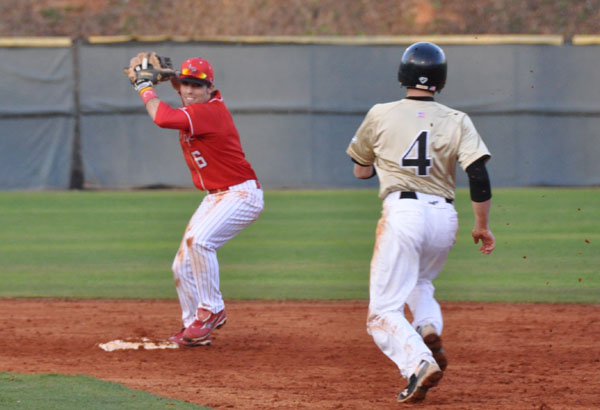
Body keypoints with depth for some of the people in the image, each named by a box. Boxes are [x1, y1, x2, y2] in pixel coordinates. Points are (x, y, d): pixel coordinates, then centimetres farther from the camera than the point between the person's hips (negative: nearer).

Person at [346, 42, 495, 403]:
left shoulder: (380, 116, 4)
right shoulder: (457, 122, 5)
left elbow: (360, 170, 18)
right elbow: (479, 174, -6)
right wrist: (483, 224, 3)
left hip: (402, 211, -3)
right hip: (445, 217, 3)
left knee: (384, 312, -3)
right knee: (419, 281, 31)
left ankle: (419, 363, -29)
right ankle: (429, 327, 1)